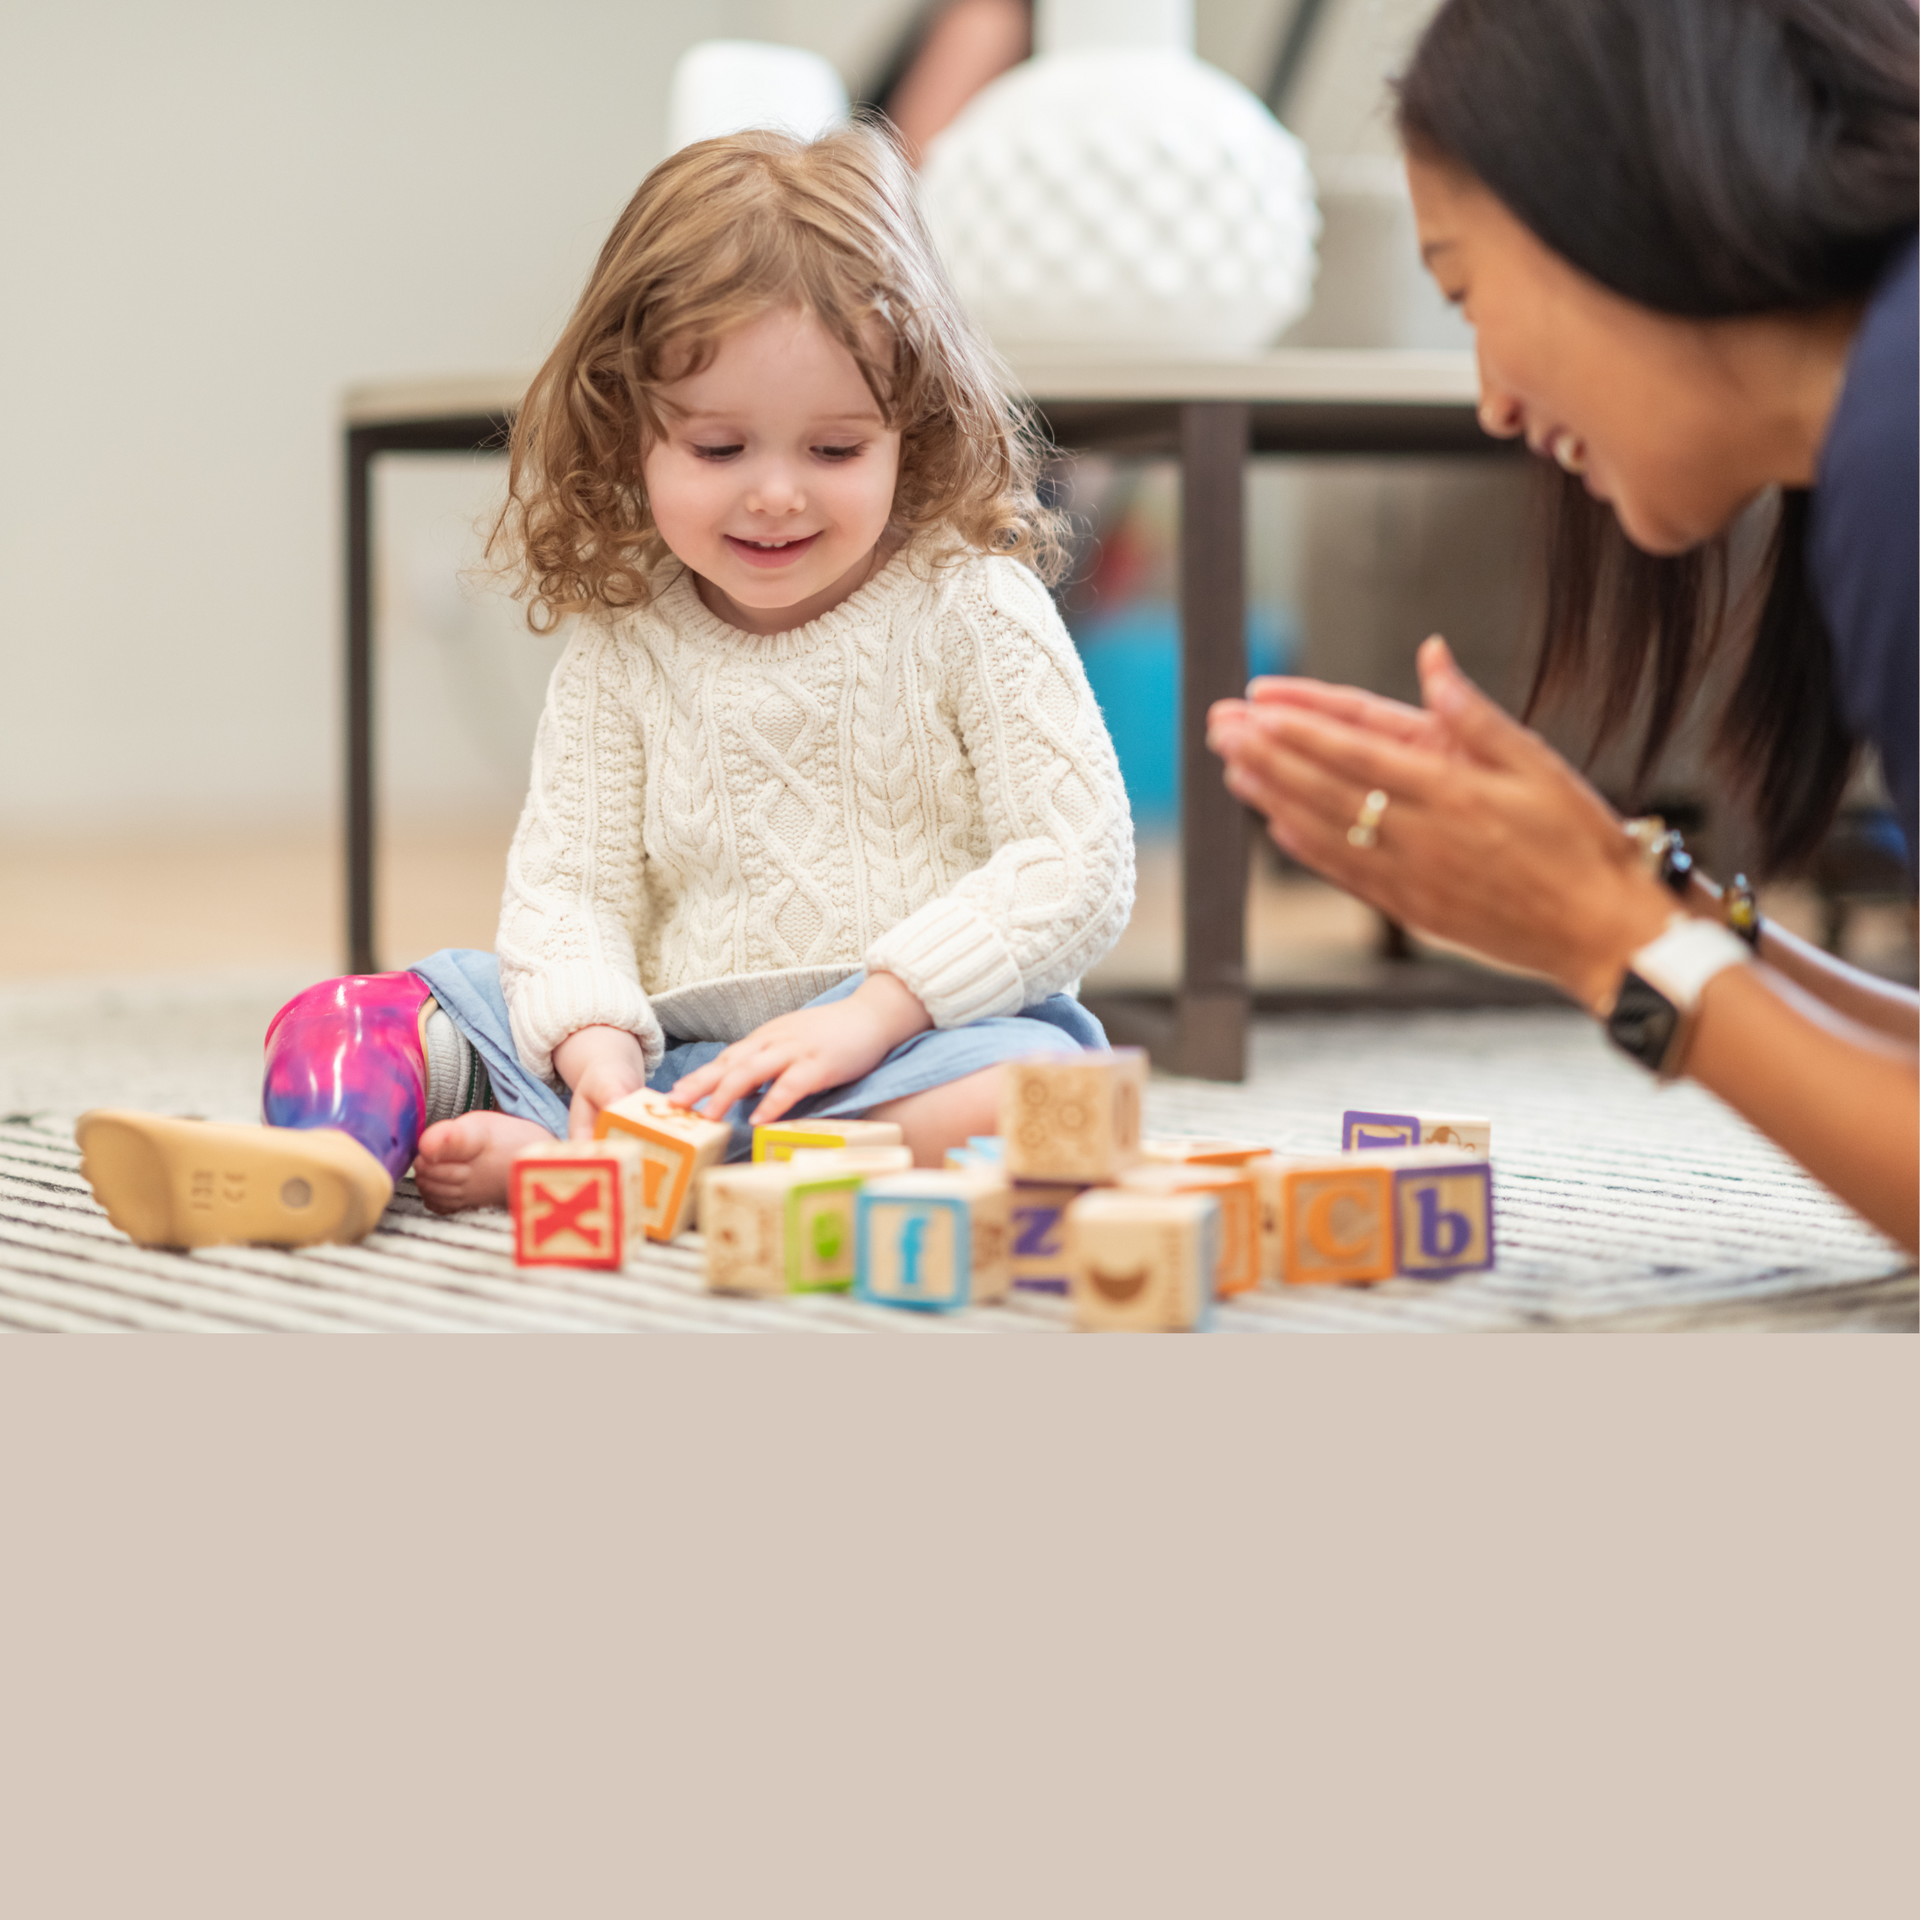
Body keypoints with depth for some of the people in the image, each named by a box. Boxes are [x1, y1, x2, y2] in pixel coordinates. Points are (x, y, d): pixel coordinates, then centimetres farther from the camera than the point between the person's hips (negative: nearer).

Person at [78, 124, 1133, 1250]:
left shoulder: (971, 612, -2)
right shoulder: (624, 646, 7)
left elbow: (1079, 868, -9)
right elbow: (570, 878, 3)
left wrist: (868, 1014, -18)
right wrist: (594, 1041, -19)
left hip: (922, 1035, -3)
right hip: (672, 1052, 3)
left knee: (1033, 1083, -38)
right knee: (352, 1017, -8)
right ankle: (329, 1158, -44)